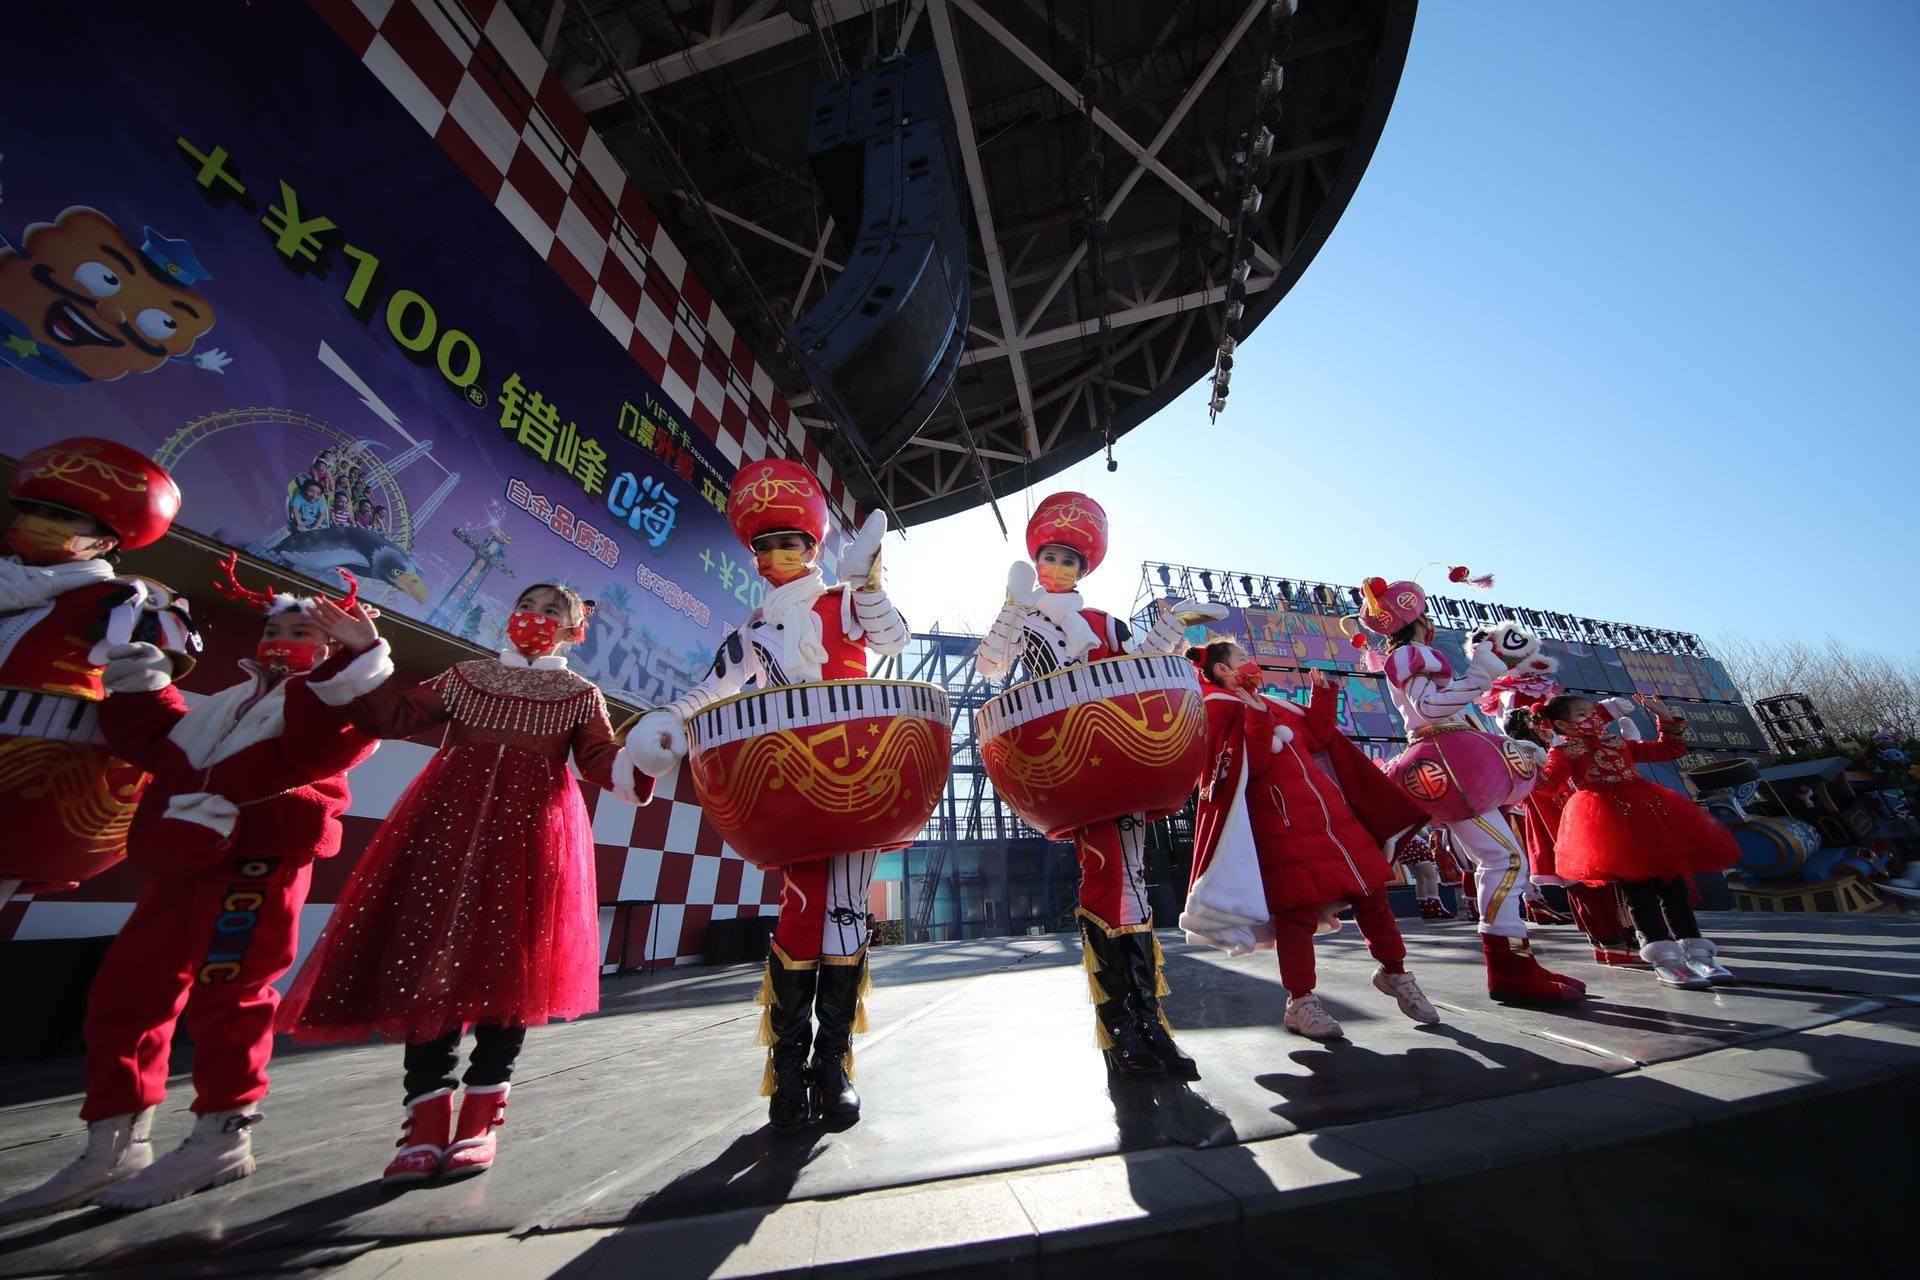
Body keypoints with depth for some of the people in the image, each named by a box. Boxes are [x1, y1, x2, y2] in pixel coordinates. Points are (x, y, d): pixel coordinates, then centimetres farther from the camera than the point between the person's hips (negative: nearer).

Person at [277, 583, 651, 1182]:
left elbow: (601, 762, 3)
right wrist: (367, 653, 9)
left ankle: (480, 1120, 13)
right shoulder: (465, 677, 20)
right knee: (427, 957, -3)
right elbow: (393, 716, 14)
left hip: (531, 836, -2)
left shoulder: (581, 696, 12)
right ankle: (427, 1121, 9)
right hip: (450, 828, 2)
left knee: (507, 966, -1)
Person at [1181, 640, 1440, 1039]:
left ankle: (1394, 972, 36)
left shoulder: (1272, 705, 21)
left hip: (1326, 808, 8)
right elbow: (1250, 766, -17)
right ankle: (1300, 1002, 11)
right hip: (1280, 822, -8)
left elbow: (1316, 737, 22)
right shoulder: (1219, 711, -6)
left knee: (1370, 890, 13)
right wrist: (1257, 719, -25)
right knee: (1299, 909, -6)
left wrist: (1324, 693, 18)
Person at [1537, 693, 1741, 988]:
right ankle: (1663, 957, -9)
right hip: (1603, 816, -7)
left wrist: (1666, 719, 23)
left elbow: (1670, 750, 32)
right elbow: (1549, 779, -14)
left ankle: (1695, 951, 11)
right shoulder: (1564, 752, 3)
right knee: (1636, 880, -11)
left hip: (1646, 809, 7)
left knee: (1671, 879, 4)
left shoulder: (1619, 743, 24)